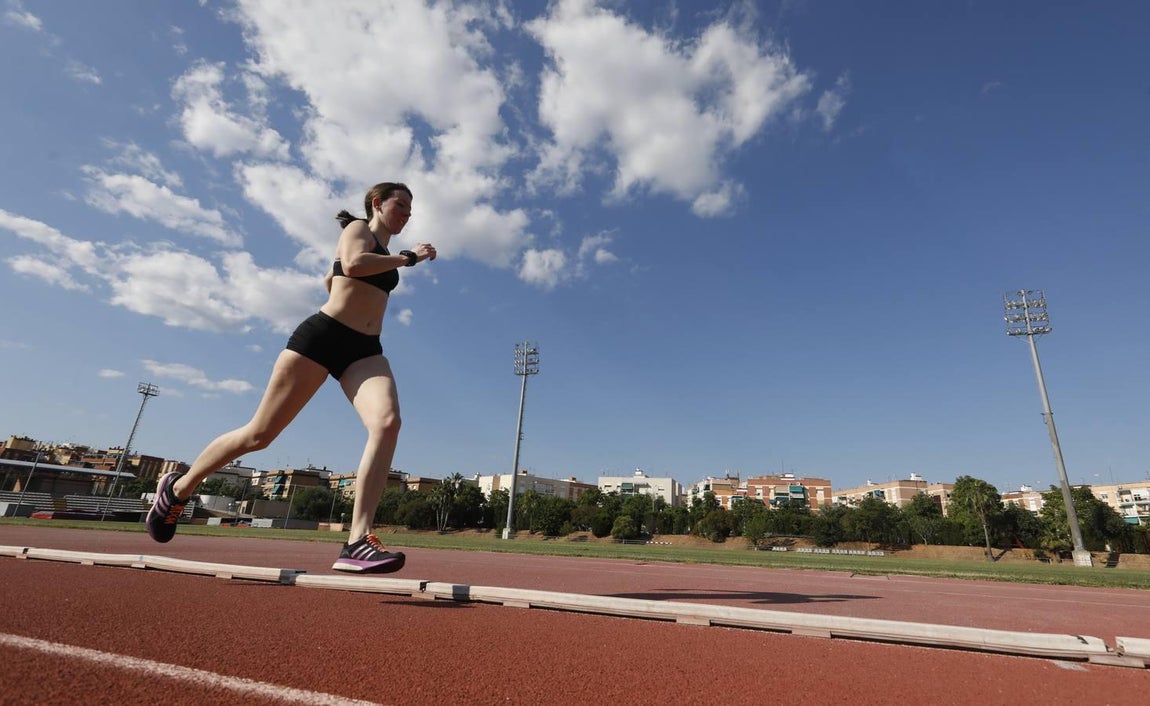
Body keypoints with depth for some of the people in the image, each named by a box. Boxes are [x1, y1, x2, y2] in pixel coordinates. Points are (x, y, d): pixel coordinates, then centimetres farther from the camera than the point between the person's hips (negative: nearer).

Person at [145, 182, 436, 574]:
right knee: (260, 433, 1)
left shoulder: (386, 254, 27)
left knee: (388, 422, -25)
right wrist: (407, 257, -9)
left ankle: (357, 542, -31)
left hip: (364, 350, 6)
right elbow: (352, 264, -18)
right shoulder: (358, 228, 7)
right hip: (322, 335, -6)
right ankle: (178, 487, 29)